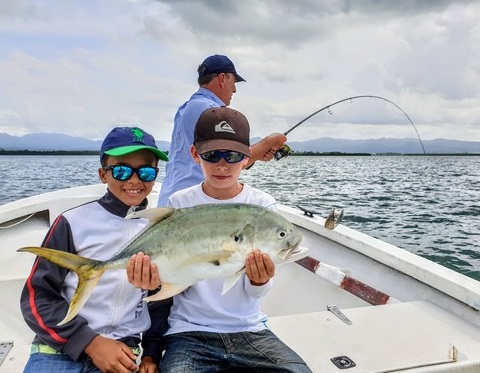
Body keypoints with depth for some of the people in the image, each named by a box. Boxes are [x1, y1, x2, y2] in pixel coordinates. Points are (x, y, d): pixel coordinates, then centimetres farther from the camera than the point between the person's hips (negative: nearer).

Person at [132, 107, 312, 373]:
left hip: (249, 330, 2)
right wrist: (155, 279, -25)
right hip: (190, 332, -1)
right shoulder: (180, 204, -3)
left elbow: (255, 293, -7)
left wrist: (260, 279, -30)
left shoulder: (263, 205, -4)